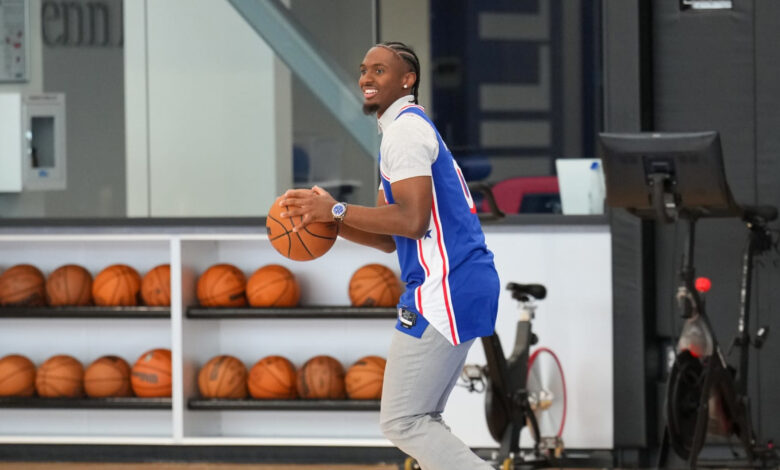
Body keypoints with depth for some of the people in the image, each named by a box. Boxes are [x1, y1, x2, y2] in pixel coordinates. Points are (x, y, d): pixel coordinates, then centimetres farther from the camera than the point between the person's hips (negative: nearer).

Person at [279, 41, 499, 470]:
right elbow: (390, 238, 22)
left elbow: (412, 221, -22)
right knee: (419, 419, 15)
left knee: (402, 422, -10)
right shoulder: (413, 127, 23)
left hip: (444, 289, -11)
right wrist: (328, 222, 10)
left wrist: (336, 210, -14)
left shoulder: (405, 129, -9)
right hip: (463, 284, 11)